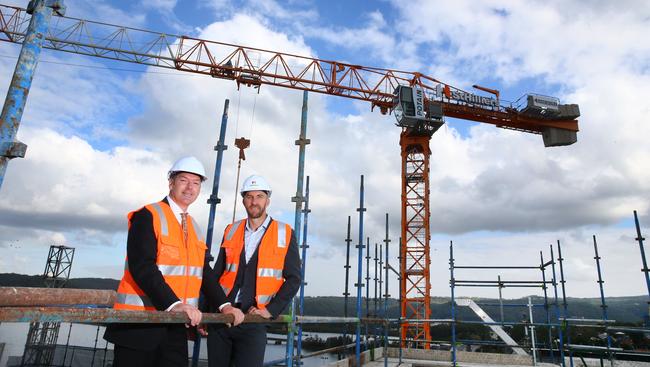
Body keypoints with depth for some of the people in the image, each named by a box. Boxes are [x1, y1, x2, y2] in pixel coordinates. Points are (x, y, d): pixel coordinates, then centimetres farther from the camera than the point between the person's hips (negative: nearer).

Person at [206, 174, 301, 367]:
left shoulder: (285, 234, 0)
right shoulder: (231, 231, 9)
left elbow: (293, 278, 0)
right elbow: (216, 274, 9)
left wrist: (271, 310, -9)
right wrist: (223, 305, -5)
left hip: (253, 321, -3)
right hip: (220, 316, 3)